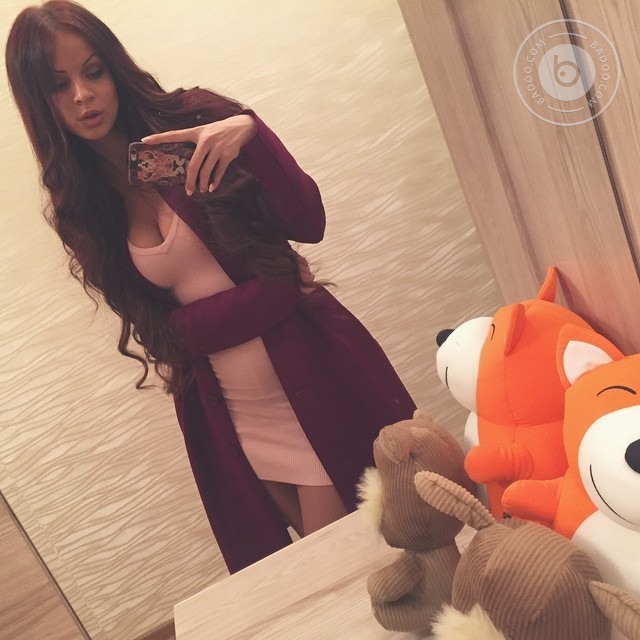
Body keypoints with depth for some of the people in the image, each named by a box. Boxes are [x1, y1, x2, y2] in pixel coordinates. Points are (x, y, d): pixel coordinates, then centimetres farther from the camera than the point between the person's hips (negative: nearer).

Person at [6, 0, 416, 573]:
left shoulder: (189, 117, -5)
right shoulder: (80, 214, 1)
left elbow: (309, 224, -11)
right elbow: (161, 326, -6)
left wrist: (250, 132, -28)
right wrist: (274, 291, -17)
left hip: (317, 369, -2)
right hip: (224, 412, 2)